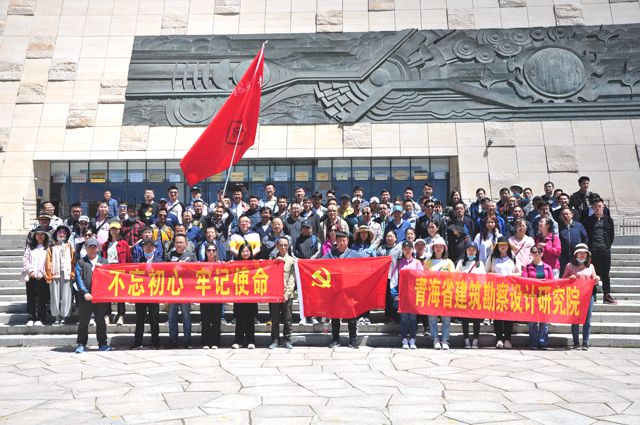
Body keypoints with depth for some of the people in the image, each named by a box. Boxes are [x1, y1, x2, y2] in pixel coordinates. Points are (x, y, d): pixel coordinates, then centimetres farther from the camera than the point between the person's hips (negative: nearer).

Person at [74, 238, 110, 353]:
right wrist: (85, 292, -13)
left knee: (101, 321, 6)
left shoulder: (103, 262, 16)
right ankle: (81, 344, 8)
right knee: (83, 321, 1)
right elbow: (79, 279, -1)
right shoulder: (81, 263, 8)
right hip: (85, 296, -2)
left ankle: (102, 344, 13)